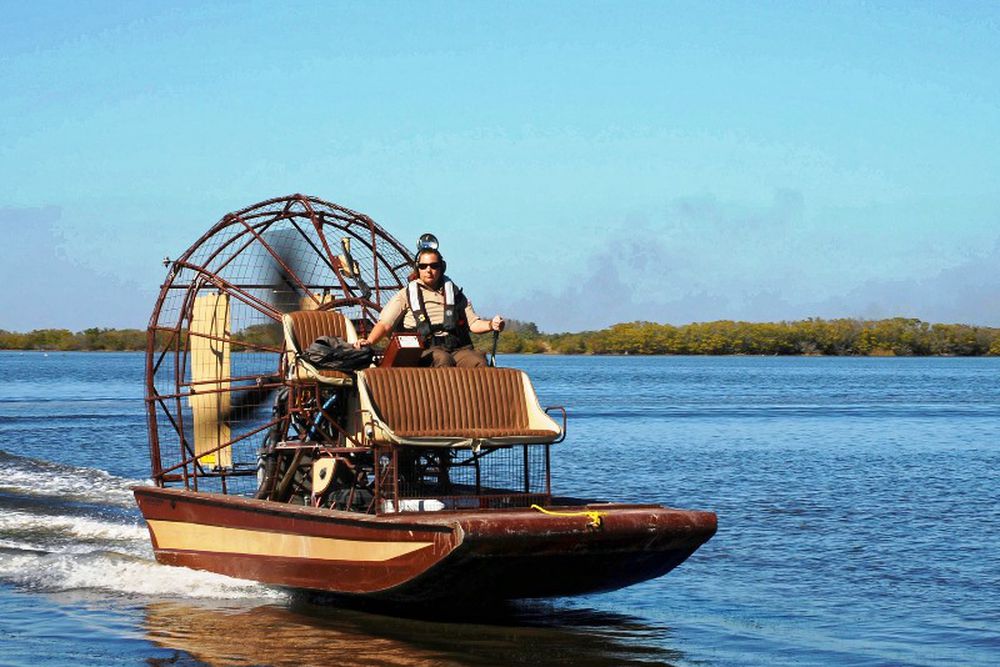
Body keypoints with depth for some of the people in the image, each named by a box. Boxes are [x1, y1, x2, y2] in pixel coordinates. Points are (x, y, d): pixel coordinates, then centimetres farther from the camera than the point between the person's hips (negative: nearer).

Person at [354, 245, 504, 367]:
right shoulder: (406, 295, 16)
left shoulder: (454, 293, 25)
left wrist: (490, 325, 2)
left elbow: (473, 323, 24)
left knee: (478, 362, -30)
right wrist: (369, 341, -12)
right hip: (426, 350, -3)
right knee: (443, 359, -38)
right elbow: (384, 324, 7)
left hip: (457, 347, 3)